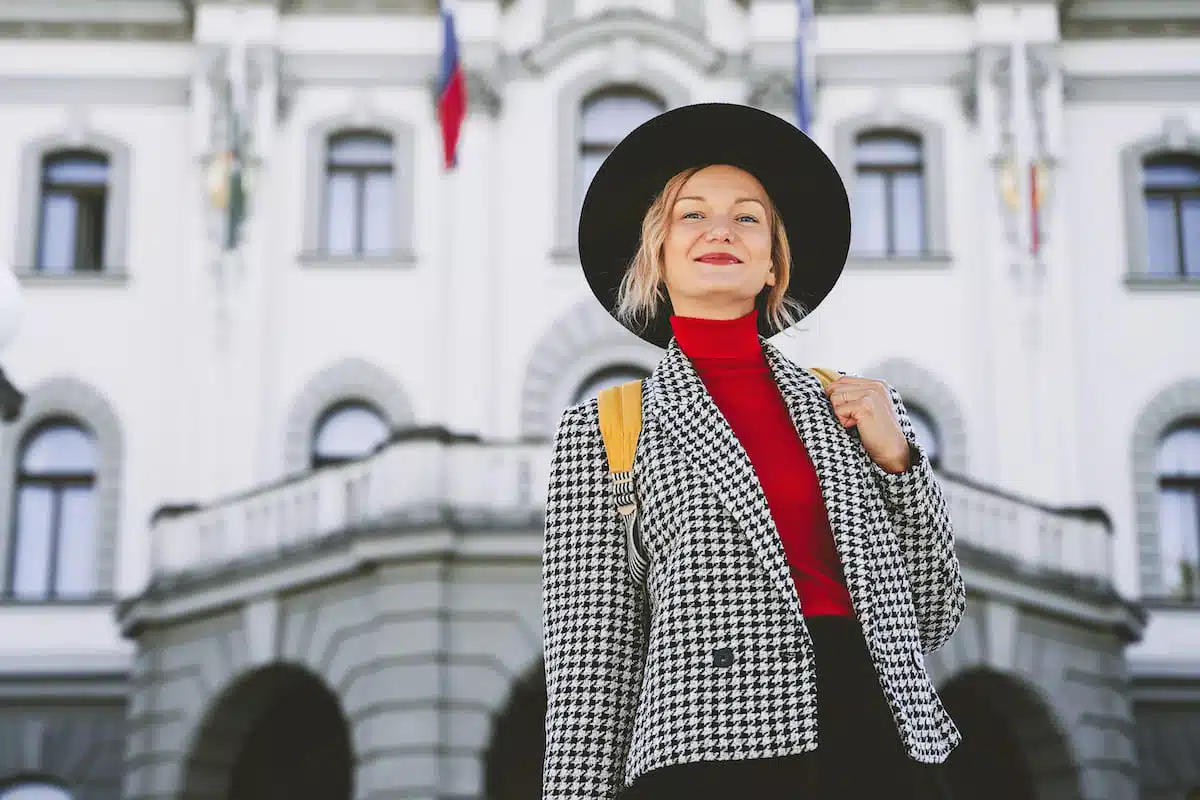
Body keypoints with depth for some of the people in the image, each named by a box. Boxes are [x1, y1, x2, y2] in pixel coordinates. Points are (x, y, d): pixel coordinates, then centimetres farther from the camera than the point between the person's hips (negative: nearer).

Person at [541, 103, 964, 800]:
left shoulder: (853, 407, 12)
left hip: (886, 740, 3)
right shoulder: (603, 430, 5)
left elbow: (936, 616, 13)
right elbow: (591, 656, 1)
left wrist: (897, 458, 2)